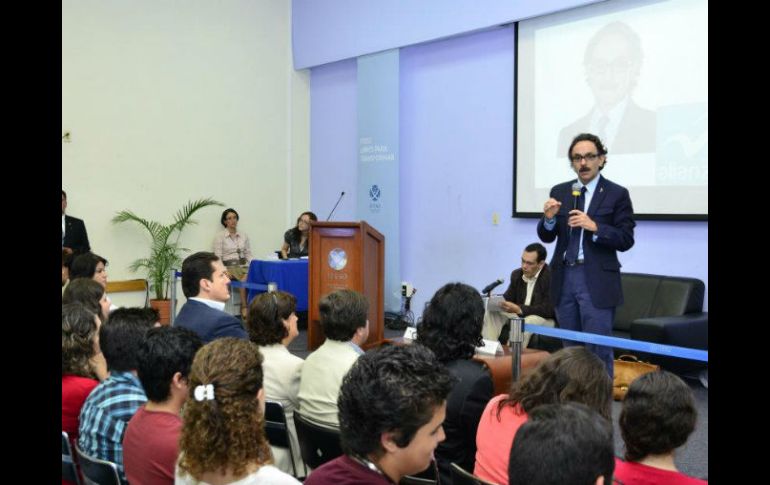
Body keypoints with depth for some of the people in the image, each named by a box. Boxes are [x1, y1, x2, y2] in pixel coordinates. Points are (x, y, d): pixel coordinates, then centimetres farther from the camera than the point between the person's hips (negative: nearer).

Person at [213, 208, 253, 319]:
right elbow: (218, 257, -4)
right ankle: (245, 309, -24)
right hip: (229, 267, -3)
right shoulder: (220, 236, 2)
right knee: (244, 281, -33)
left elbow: (248, 254, 13)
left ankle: (245, 310, -28)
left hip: (243, 266, 3)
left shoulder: (244, 236, 14)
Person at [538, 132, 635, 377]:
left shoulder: (617, 194, -3)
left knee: (599, 349, -2)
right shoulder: (559, 191, 9)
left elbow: (626, 240, -7)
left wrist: (594, 227, -21)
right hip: (564, 277, 5)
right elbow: (546, 237, 7)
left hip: (596, 281, -4)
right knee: (570, 348, 14)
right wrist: (549, 218, -14)